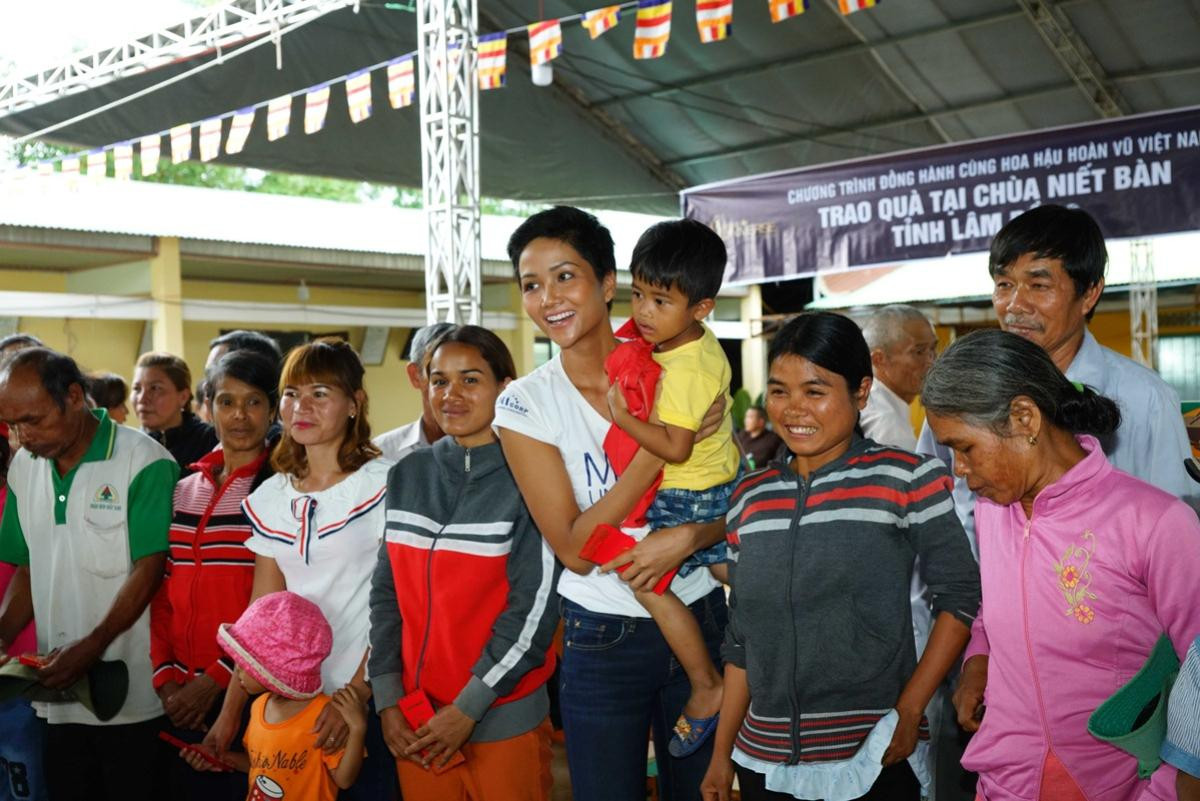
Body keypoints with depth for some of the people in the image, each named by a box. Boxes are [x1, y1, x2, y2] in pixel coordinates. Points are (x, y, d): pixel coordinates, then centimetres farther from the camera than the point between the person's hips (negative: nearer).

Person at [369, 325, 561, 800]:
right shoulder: (406, 477, 4)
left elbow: (535, 606, -13)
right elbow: (386, 595, 6)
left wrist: (467, 708, -14)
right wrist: (387, 699, -1)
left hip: (504, 720, -4)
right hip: (415, 718, 4)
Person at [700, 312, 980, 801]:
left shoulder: (906, 480, -7)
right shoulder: (750, 498, 5)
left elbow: (959, 597, -5)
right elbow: (741, 639, 10)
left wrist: (910, 710, -11)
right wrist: (722, 752, 10)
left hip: (875, 761, -3)